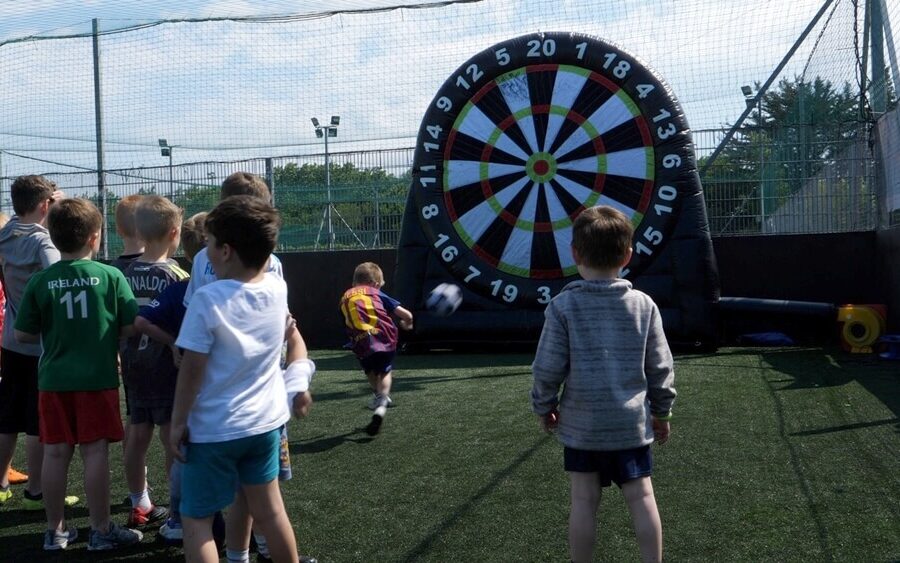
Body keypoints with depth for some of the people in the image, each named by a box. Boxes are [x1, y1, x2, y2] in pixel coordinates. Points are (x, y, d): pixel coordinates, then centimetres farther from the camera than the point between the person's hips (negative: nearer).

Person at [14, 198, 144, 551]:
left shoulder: (40, 281, -3)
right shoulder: (110, 276, -8)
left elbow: (22, 334, 1)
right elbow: (130, 328, -6)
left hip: (54, 379, 3)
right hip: (98, 378, -2)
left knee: (56, 453, 10)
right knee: (95, 452, 3)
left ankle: (55, 530, 22)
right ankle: (101, 531, 12)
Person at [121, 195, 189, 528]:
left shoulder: (125, 273, 1)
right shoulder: (176, 276, -15)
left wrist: (121, 358, 16)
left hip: (134, 366, 6)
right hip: (167, 367, -6)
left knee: (138, 435, 14)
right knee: (174, 440, 1)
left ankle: (140, 506, 27)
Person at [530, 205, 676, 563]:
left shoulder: (563, 305, -10)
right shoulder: (643, 305, -3)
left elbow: (548, 367, -9)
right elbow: (660, 367, 2)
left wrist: (544, 406, 8)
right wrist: (662, 412, 15)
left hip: (580, 424, -1)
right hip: (632, 422, 1)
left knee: (584, 501, 7)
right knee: (641, 497, 10)